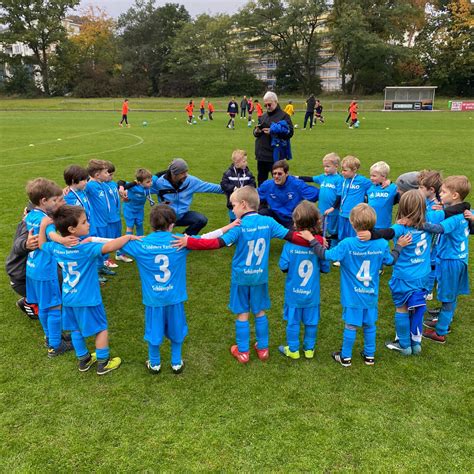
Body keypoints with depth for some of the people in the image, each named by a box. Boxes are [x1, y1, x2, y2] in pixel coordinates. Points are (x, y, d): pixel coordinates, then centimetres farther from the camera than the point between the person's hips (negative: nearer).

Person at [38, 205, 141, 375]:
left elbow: (41, 245, 17)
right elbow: (109, 247, -42)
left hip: (68, 298, 7)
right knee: (101, 329, 11)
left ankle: (83, 360, 37)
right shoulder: (86, 248, -27)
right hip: (87, 299, -7)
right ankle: (103, 363, 21)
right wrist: (128, 236, -31)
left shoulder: (55, 248, -5)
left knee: (76, 329, 21)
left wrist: (43, 227, 18)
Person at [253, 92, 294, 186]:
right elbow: (255, 132, 21)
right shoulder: (263, 116, 16)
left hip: (275, 156, -6)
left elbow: (289, 133, -14)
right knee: (261, 179, 15)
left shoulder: (284, 116, -3)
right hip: (261, 154, 7)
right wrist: (256, 131, -3)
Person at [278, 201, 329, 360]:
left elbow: (283, 266, -14)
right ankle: (309, 349, 31)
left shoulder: (290, 243, -18)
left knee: (293, 322, 14)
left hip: (294, 292, -1)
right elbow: (325, 268, -6)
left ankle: (293, 350, 27)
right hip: (312, 293, 1)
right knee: (311, 322, 17)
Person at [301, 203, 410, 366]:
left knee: (350, 326, 10)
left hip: (353, 297, -3)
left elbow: (325, 255, -16)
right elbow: (390, 260, 6)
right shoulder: (382, 244, -12)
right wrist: (399, 245, 23)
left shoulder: (347, 244, -22)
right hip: (371, 296, 3)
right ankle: (369, 355, 33)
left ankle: (345, 357, 25)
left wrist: (311, 239, -6)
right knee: (369, 325, 19)